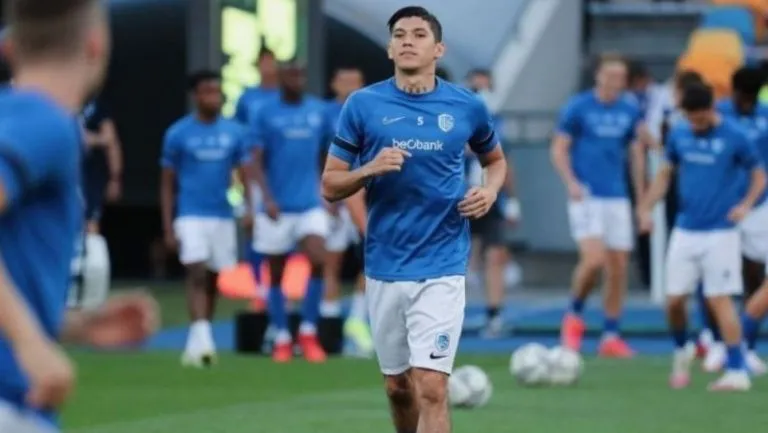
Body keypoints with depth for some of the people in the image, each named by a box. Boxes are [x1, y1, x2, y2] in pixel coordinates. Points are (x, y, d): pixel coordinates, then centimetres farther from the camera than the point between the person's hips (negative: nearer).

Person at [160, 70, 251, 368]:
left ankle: (196, 343, 22)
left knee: (212, 281, 9)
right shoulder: (177, 133, 0)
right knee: (198, 276, -17)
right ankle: (202, 342, -27)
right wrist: (168, 228, -1)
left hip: (223, 216, 3)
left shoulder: (235, 132, 5)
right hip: (191, 217, -3)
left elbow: (246, 174, 2)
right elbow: (167, 184, 4)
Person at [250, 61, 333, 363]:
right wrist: (267, 198, -18)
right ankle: (281, 339, 18)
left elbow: (328, 154, 17)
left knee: (318, 261, -16)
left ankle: (308, 333, -4)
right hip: (277, 207, -2)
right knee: (276, 274, 6)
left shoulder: (319, 111, 6)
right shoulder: (265, 114, -3)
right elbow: (257, 161, -5)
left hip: (310, 204, 2)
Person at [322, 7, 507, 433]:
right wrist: (370, 169, -17)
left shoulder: (467, 106, 1)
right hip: (384, 268, 2)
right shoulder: (362, 104, -1)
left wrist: (489, 190, -2)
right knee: (398, 387, 14)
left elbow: (496, 160, 20)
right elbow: (330, 186, 2)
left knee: (432, 389, -12)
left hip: (441, 268, -2)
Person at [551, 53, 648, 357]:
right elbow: (559, 150, -2)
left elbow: (637, 155, 17)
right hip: (586, 196, -4)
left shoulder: (630, 112, 8)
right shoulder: (578, 107, -4)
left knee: (618, 268, 3)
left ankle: (611, 336, 13)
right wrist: (571, 182, -17)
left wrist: (642, 198, 15)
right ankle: (574, 316, 5)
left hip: (617, 198, 5)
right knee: (594, 259, -20)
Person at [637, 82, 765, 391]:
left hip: (720, 233, -4)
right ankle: (682, 352, 31)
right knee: (674, 300, 3)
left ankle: (737, 371, -3)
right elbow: (665, 174, 16)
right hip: (685, 231, 4)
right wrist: (645, 208, 4)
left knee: (720, 300, -8)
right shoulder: (679, 135, 5)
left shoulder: (734, 137, -7)